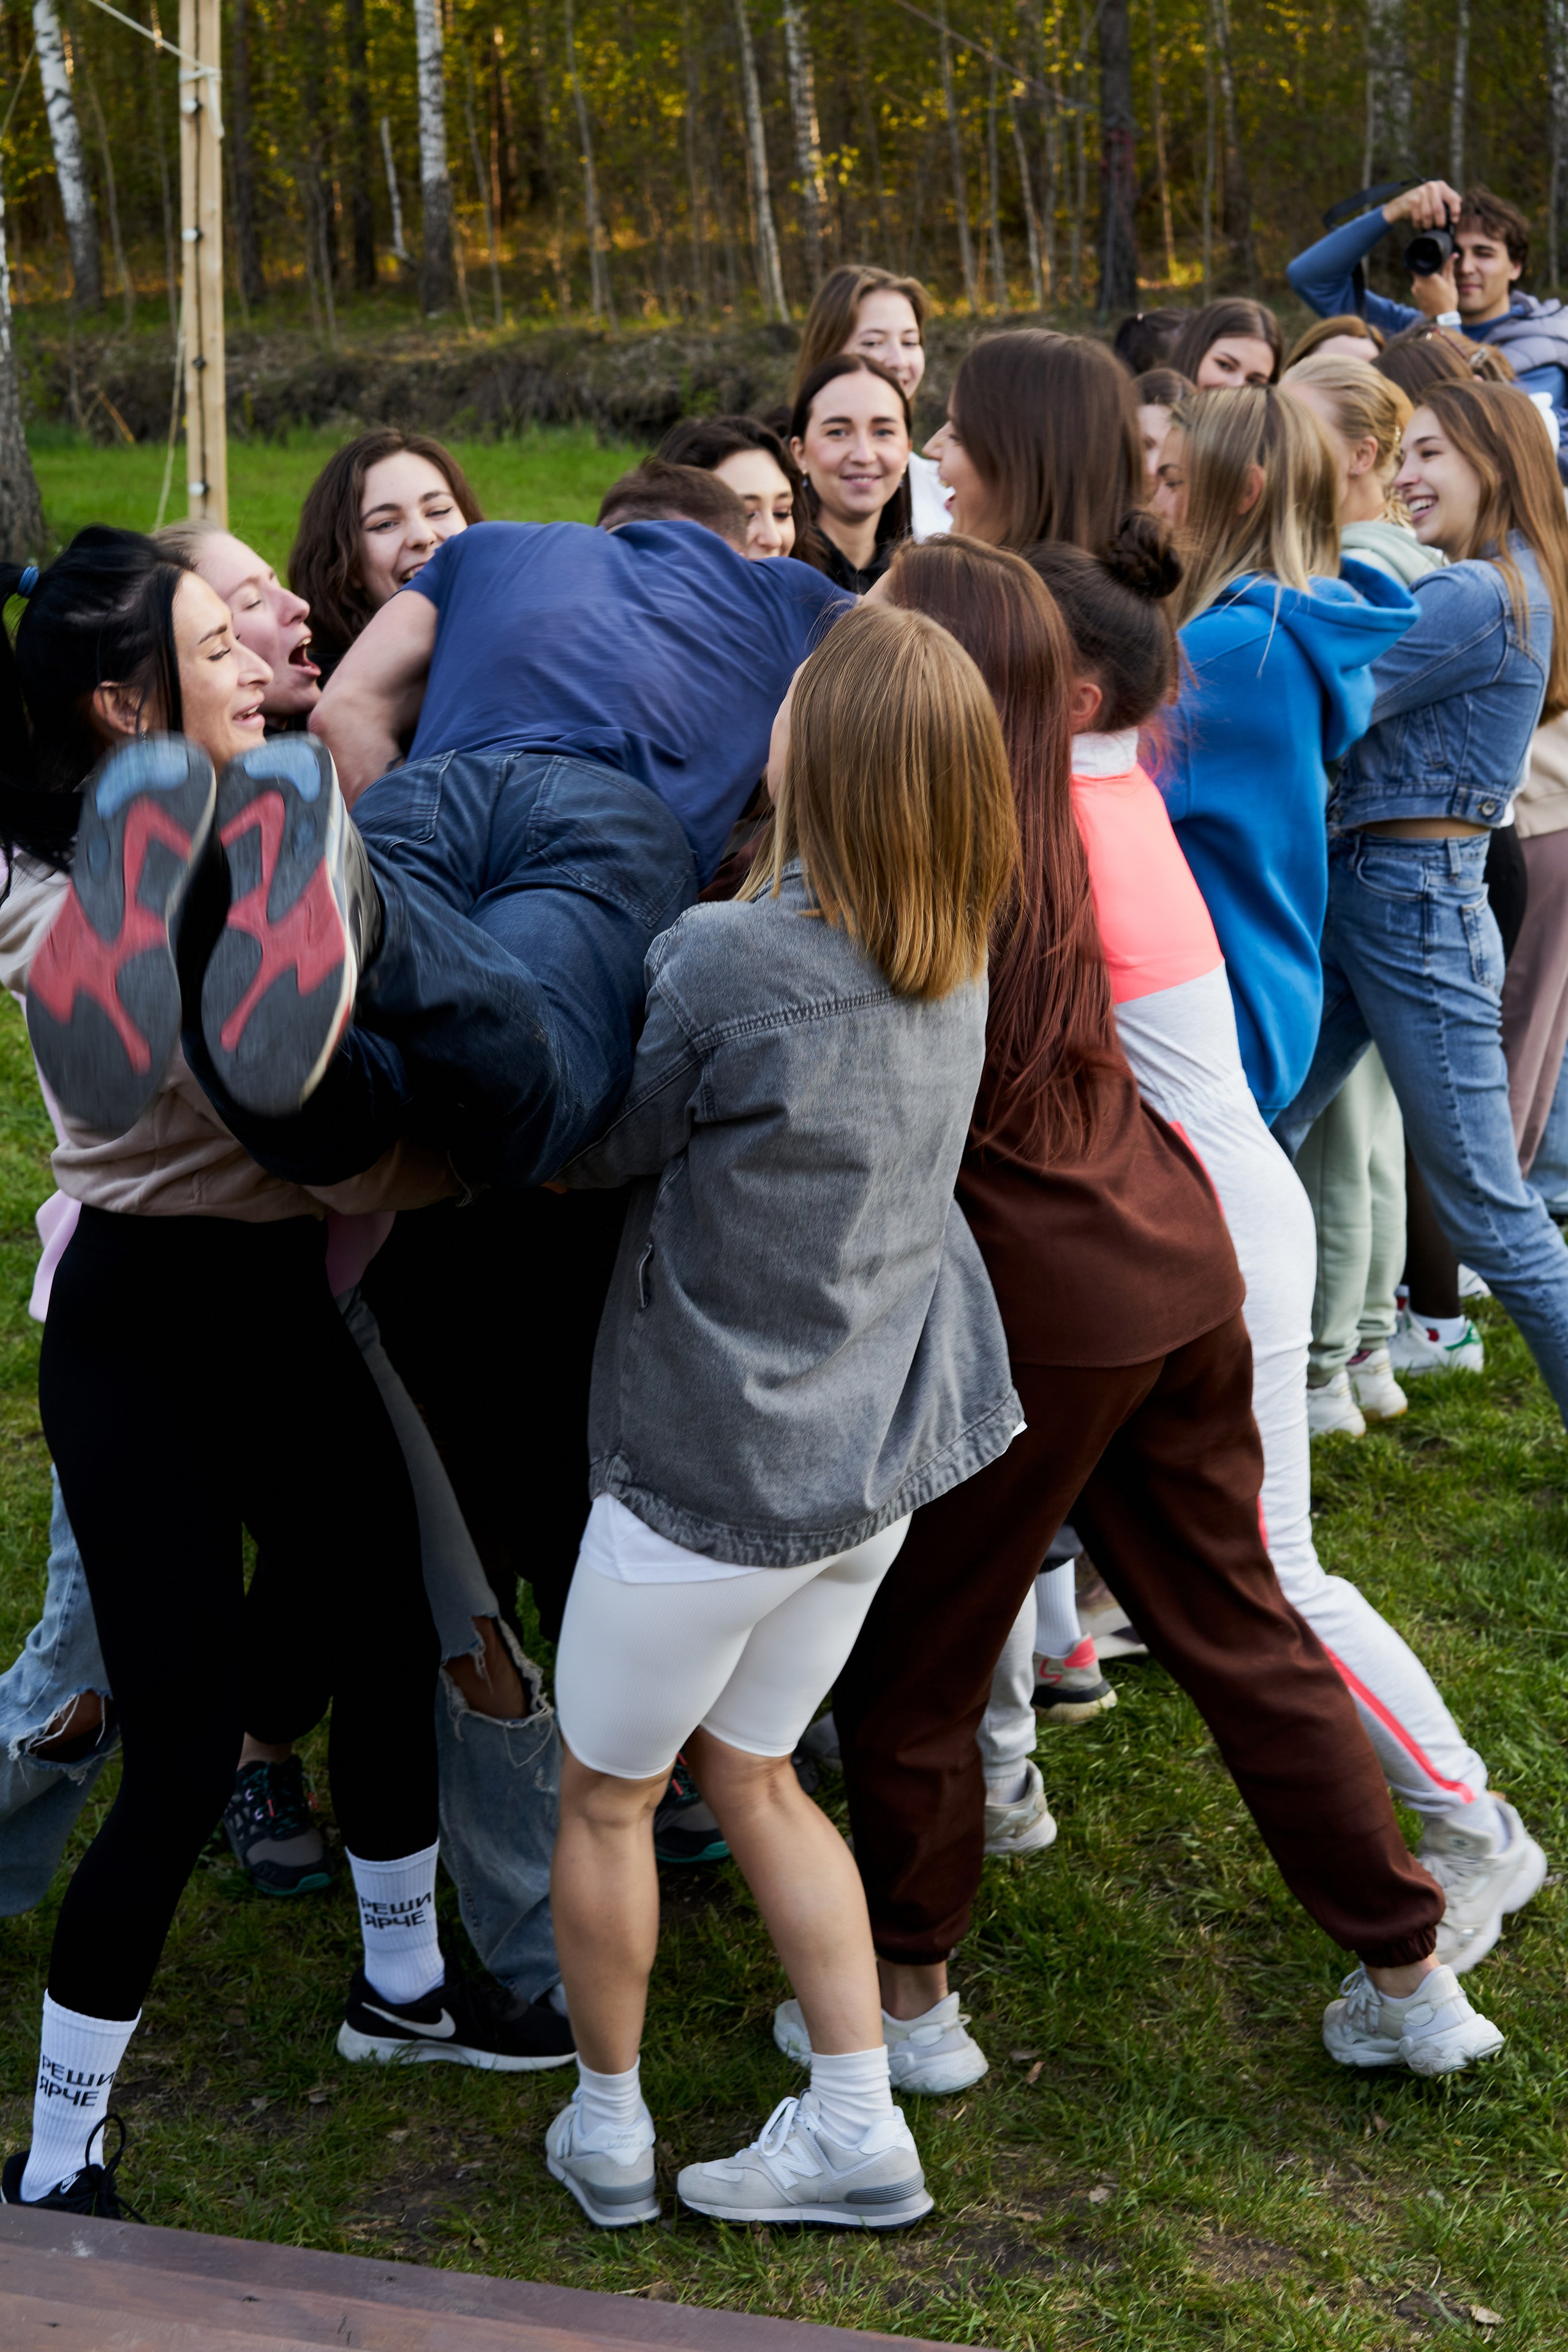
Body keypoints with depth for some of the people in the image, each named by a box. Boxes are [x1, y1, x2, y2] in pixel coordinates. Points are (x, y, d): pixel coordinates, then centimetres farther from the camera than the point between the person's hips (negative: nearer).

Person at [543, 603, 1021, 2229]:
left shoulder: (723, 962, -25)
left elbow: (592, 1155, -10)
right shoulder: (953, 958, -3)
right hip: (876, 1455, 7)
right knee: (748, 1776, 23)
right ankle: (856, 2128, 26)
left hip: (712, 1473, -7)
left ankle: (604, 2128, 34)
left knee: (602, 1795, 17)